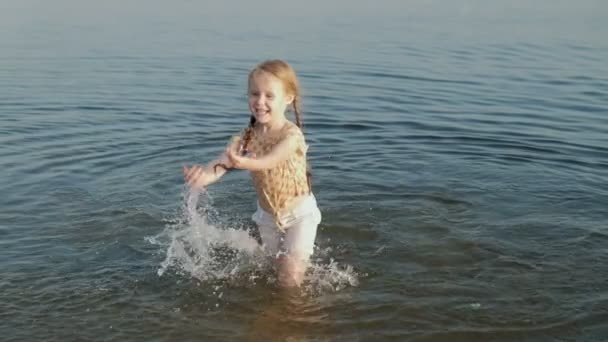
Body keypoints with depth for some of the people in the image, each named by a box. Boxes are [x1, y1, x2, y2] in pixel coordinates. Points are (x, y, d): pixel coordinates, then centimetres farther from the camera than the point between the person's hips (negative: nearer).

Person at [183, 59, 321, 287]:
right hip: (267, 215, 5)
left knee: (290, 278, -8)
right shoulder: (248, 135, -11)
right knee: (276, 266, 19)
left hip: (299, 212, -5)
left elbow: (267, 162, -43)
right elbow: (225, 161, -27)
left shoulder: (292, 135, -26)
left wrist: (244, 163, -67)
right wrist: (205, 173, -52)